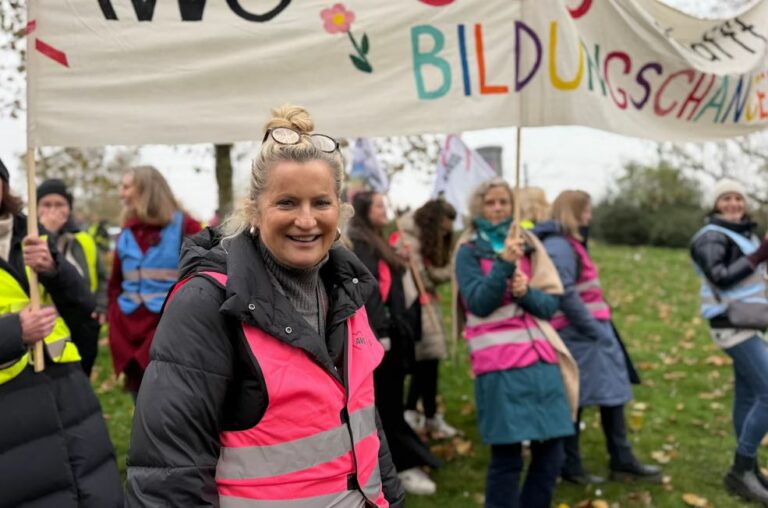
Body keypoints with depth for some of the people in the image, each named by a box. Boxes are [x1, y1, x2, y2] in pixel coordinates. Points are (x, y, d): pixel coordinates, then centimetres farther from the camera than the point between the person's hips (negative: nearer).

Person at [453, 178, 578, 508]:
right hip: (499, 365, -4)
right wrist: (504, 263, -19)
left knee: (551, 451, 6)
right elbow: (479, 304, -11)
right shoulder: (469, 252, 3)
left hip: (541, 358, 5)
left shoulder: (529, 246, 14)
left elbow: (551, 303, 8)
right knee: (506, 455, -4)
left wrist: (527, 292, -12)